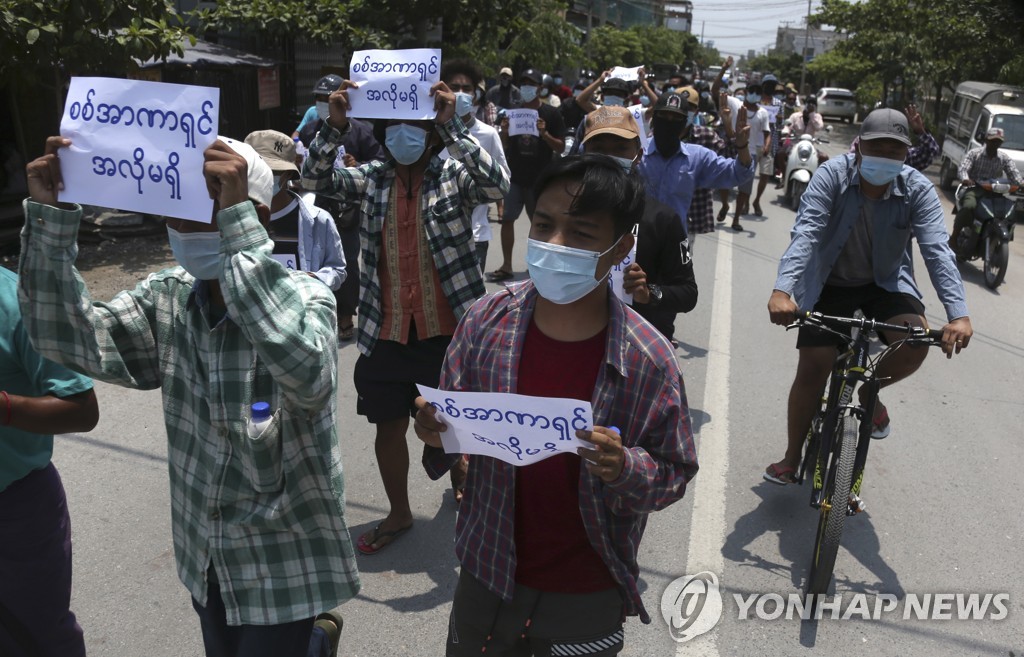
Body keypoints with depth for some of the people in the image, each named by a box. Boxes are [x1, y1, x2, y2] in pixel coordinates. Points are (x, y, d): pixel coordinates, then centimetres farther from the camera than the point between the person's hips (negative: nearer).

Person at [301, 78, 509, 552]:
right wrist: (335, 125, -19)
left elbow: (496, 184, -24)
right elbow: (314, 179, -5)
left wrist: (451, 125, -29)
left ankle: (461, 488, 46)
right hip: (387, 333, 3)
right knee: (389, 427, 14)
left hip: (448, 330, -3)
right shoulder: (371, 180, 4)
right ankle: (399, 514, 36)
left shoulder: (454, 175, -5)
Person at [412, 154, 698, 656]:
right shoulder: (488, 320, -11)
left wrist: (625, 468, -28)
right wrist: (438, 431, -20)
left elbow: (674, 473, -8)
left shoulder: (648, 359, -18)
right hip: (487, 575, 2)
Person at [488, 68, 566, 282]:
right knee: (507, 219, 0)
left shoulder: (551, 114, -3)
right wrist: (504, 131, -10)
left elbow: (561, 147, -5)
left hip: (540, 179, -3)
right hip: (515, 177, 3)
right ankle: (506, 266, 7)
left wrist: (544, 134, -22)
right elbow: (504, 146, 11)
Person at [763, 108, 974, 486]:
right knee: (812, 371, -6)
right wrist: (783, 290, -47)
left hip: (886, 283, 2)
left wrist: (958, 313, -39)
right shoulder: (832, 176, -21)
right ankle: (791, 459, 16)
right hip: (830, 284, -1)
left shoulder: (918, 189, -16)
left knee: (916, 342, -26)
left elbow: (937, 249, -25)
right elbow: (805, 233, -32)